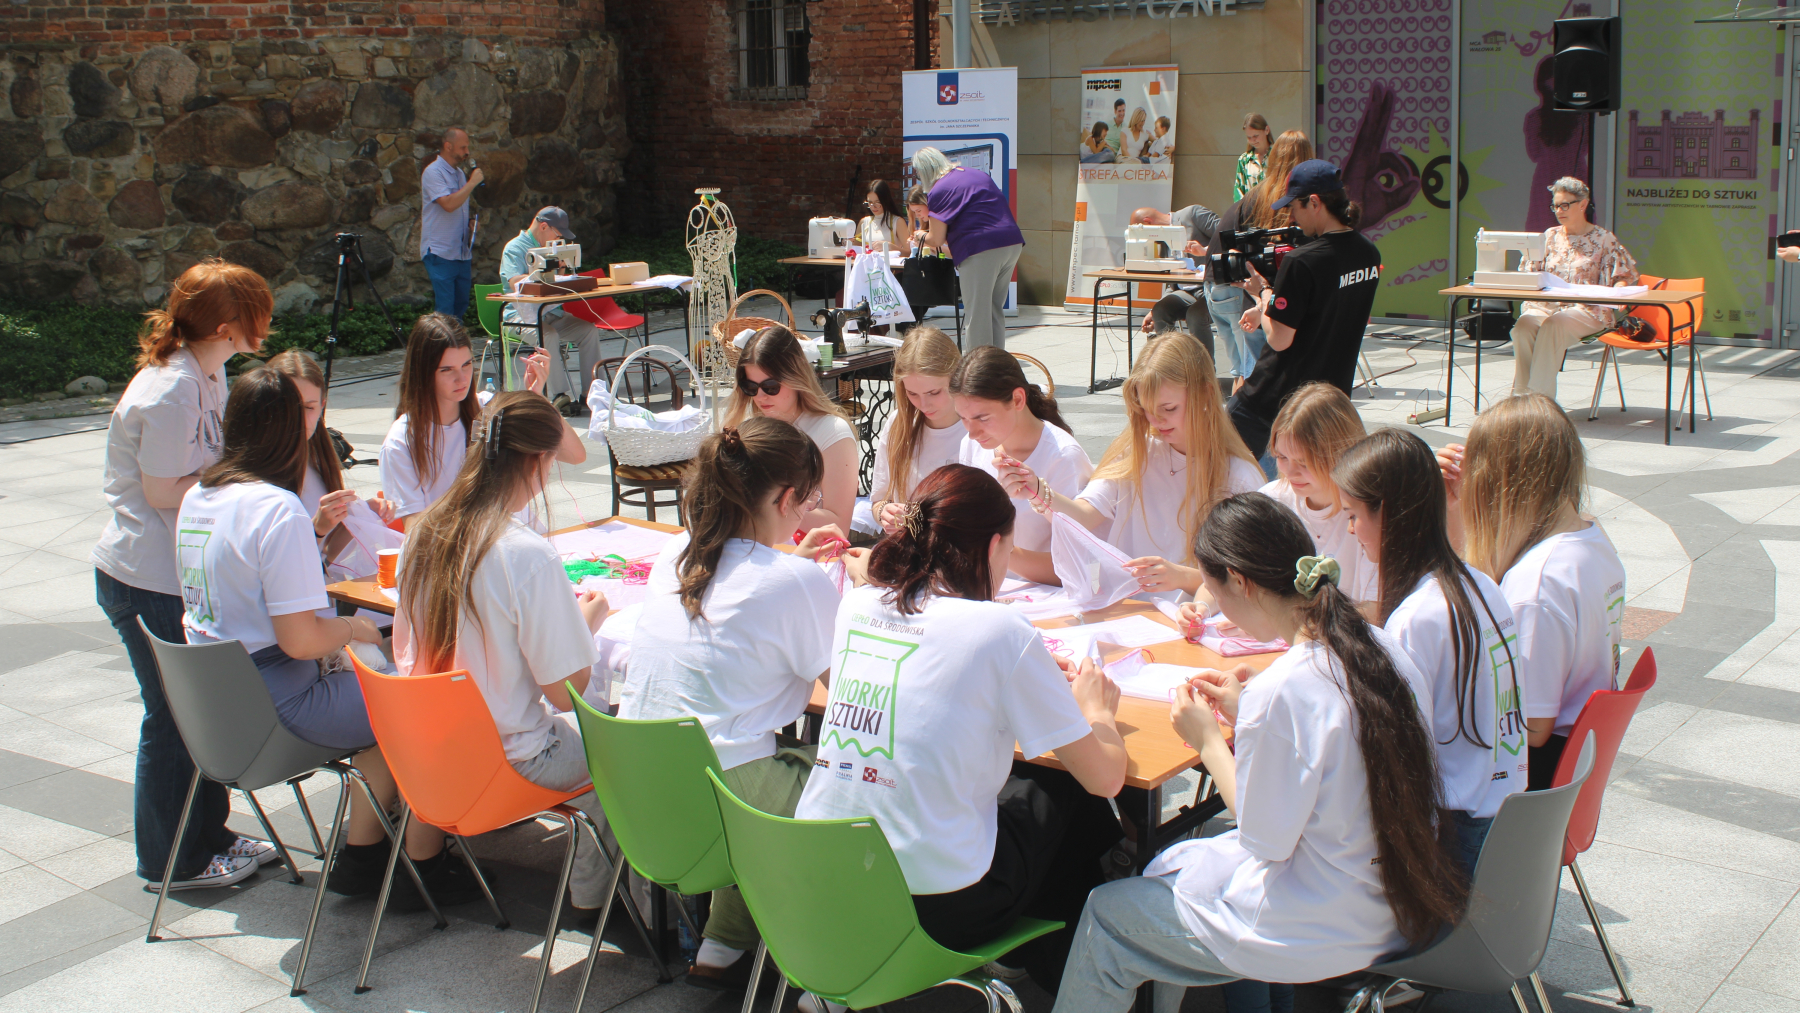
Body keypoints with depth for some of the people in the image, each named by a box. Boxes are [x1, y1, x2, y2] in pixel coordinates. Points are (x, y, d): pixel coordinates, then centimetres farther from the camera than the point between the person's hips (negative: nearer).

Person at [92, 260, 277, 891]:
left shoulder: (206, 373, 5)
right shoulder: (170, 392, -25)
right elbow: (164, 493, -21)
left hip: (183, 572, 9)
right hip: (148, 583, -9)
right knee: (174, 719, 4)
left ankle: (207, 835, 33)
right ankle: (173, 861, 20)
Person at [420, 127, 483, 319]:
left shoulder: (459, 173, 17)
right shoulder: (433, 172, -10)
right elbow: (448, 204, -24)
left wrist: (470, 221, 7)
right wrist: (472, 183, -17)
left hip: (462, 252, 8)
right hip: (441, 253, -8)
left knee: (461, 306, 10)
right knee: (445, 311, -9)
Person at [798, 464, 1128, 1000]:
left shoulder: (855, 606, 3)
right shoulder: (1001, 630, -14)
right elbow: (1106, 777, -8)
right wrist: (1096, 708, 13)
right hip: (935, 909, -6)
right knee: (1065, 793, 21)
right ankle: (1056, 969, 42)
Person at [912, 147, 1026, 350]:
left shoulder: (938, 191, -4)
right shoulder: (979, 174, 19)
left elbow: (936, 239, -3)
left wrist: (921, 237, 20)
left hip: (981, 251, -8)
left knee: (978, 313, 0)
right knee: (995, 311, 16)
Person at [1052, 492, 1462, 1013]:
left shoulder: (1280, 690, -28)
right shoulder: (1385, 650, -4)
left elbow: (1265, 842, -17)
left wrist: (1208, 740, -6)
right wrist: (1245, 712, 13)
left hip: (1326, 930, -8)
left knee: (1107, 912, 10)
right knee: (1172, 864, 27)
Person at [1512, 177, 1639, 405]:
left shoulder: (1603, 239, 7)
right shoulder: (1550, 236, 18)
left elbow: (1625, 276, 6)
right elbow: (1530, 273, 18)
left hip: (1587, 309, -3)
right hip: (1547, 305, 3)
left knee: (1552, 325, -36)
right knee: (1523, 325, -31)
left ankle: (1540, 394, -36)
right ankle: (1521, 393, -31)